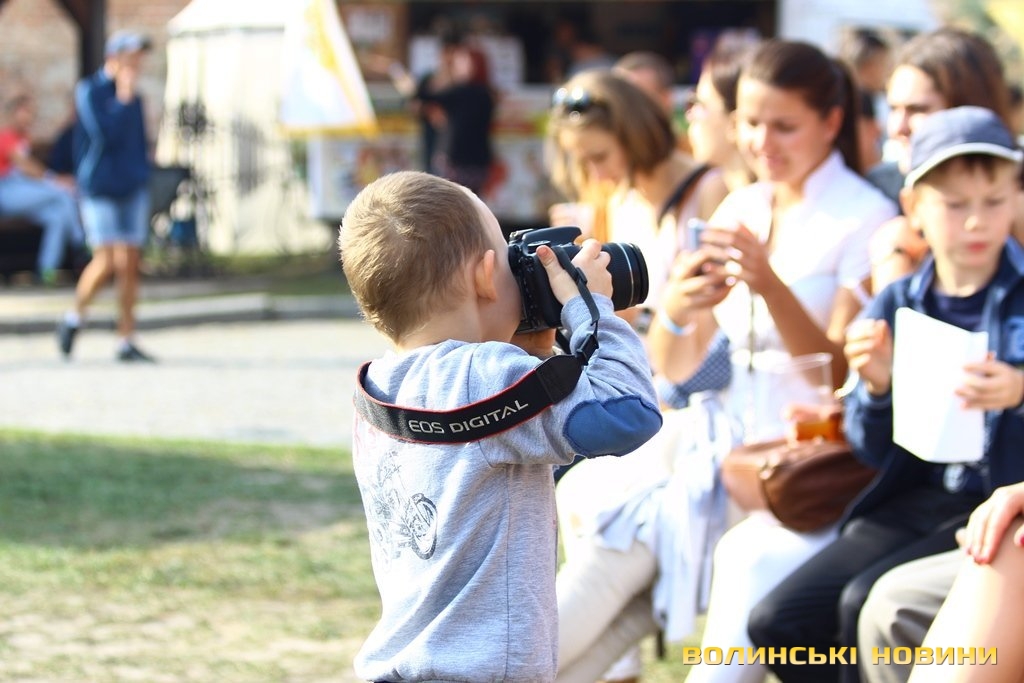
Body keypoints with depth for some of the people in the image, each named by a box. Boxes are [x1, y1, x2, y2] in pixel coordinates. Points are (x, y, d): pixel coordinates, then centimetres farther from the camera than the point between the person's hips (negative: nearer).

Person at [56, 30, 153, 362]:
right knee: (106, 262, -12)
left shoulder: (134, 97, 13)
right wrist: (123, 99, -14)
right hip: (99, 189, -5)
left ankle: (126, 341, 4)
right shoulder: (88, 91, -6)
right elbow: (106, 134, -18)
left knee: (129, 265, 1)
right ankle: (75, 318, 12)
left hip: (132, 189, 5)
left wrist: (143, 178, 16)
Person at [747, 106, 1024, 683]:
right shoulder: (897, 305, 8)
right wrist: (876, 388, -11)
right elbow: (875, 452, 9)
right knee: (779, 621, -11)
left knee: (868, 602, -28)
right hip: (919, 499, 5)